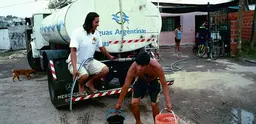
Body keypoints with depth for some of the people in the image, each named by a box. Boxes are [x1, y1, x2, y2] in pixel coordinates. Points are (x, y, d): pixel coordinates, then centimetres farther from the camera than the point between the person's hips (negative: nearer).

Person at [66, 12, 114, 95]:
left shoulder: (96, 33, 1)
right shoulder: (78, 33, -18)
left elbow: (101, 47, 17)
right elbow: (73, 51, -25)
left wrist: (109, 56, 29)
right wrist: (74, 68, -36)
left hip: (89, 61, 6)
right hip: (76, 62, -6)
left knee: (105, 70, -14)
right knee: (84, 75, -34)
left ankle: (90, 83, 12)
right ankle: (81, 85, 5)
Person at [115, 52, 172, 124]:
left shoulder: (156, 67, -38)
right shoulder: (133, 68, -34)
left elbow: (164, 84, -29)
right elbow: (126, 86, -24)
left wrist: (168, 102, -37)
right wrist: (119, 102, -16)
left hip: (153, 82, -1)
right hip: (140, 82, 1)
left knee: (154, 104, -12)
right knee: (134, 103, -9)